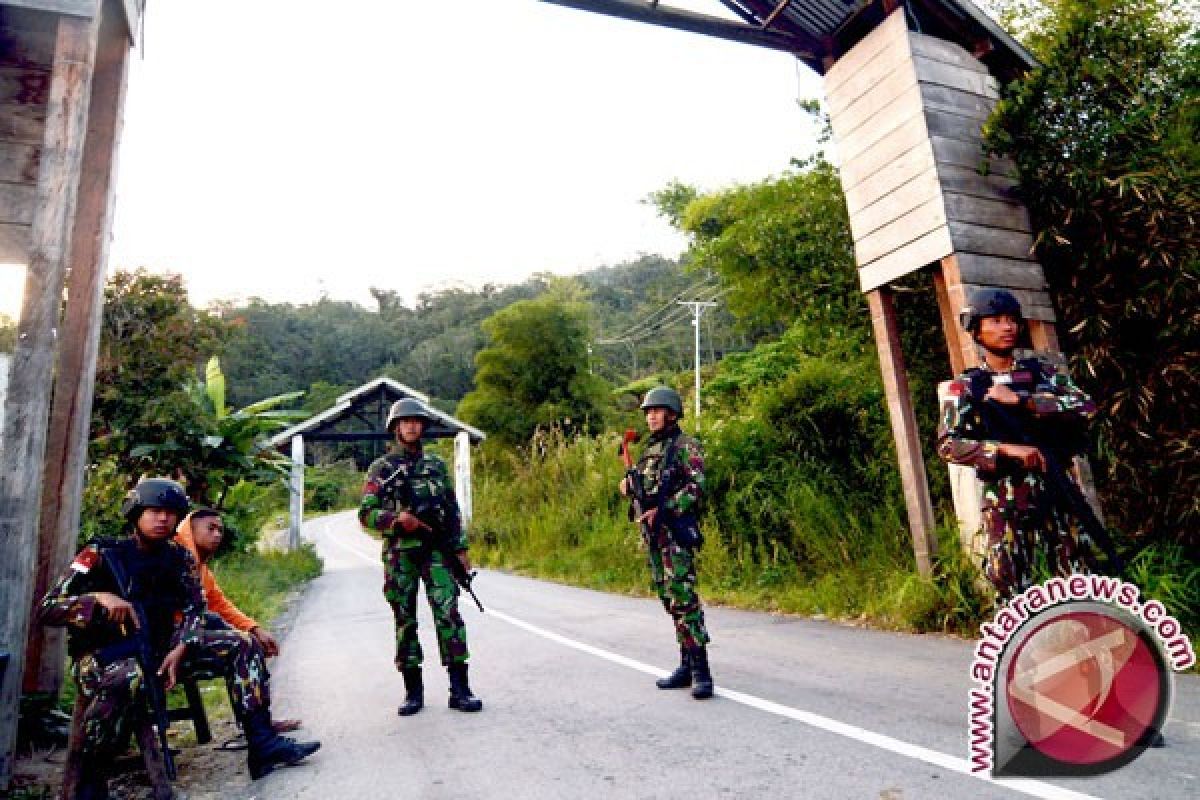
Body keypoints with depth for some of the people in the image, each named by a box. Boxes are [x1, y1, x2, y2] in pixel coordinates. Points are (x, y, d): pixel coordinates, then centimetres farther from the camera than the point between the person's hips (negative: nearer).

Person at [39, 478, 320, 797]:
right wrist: (100, 599, -29)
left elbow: (194, 610, -2)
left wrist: (180, 649, -21)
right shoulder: (102, 554, -9)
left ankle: (262, 743, -14)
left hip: (159, 645, 5)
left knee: (240, 644, -11)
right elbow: (46, 609, -12)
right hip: (104, 652, -5)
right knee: (129, 678, -41)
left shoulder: (179, 558, 3)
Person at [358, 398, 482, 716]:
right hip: (399, 554, -1)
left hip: (437, 551, 1)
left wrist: (461, 549, 7)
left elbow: (452, 510, 13)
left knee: (448, 614, -8)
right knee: (405, 621, 6)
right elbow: (366, 514, -1)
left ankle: (459, 689, -3)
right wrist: (397, 518, -19)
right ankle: (413, 691, 18)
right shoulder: (382, 468, 4)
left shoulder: (437, 465, 12)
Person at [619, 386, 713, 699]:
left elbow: (696, 487, -17)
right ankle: (686, 665, 19)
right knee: (668, 599, 11)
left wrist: (663, 510, -22)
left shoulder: (686, 446, -6)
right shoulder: (650, 451, 18)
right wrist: (628, 486, 3)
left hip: (676, 531, -8)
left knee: (683, 598, -12)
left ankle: (701, 670, -6)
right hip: (652, 533, 8)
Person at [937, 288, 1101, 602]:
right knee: (1014, 590, 3)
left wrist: (1020, 401, -15)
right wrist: (1007, 450, -22)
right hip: (1005, 498, -2)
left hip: (1056, 489, 2)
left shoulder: (1041, 371, 9)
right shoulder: (966, 386, 1)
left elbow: (1085, 406, -7)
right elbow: (948, 445, -11)